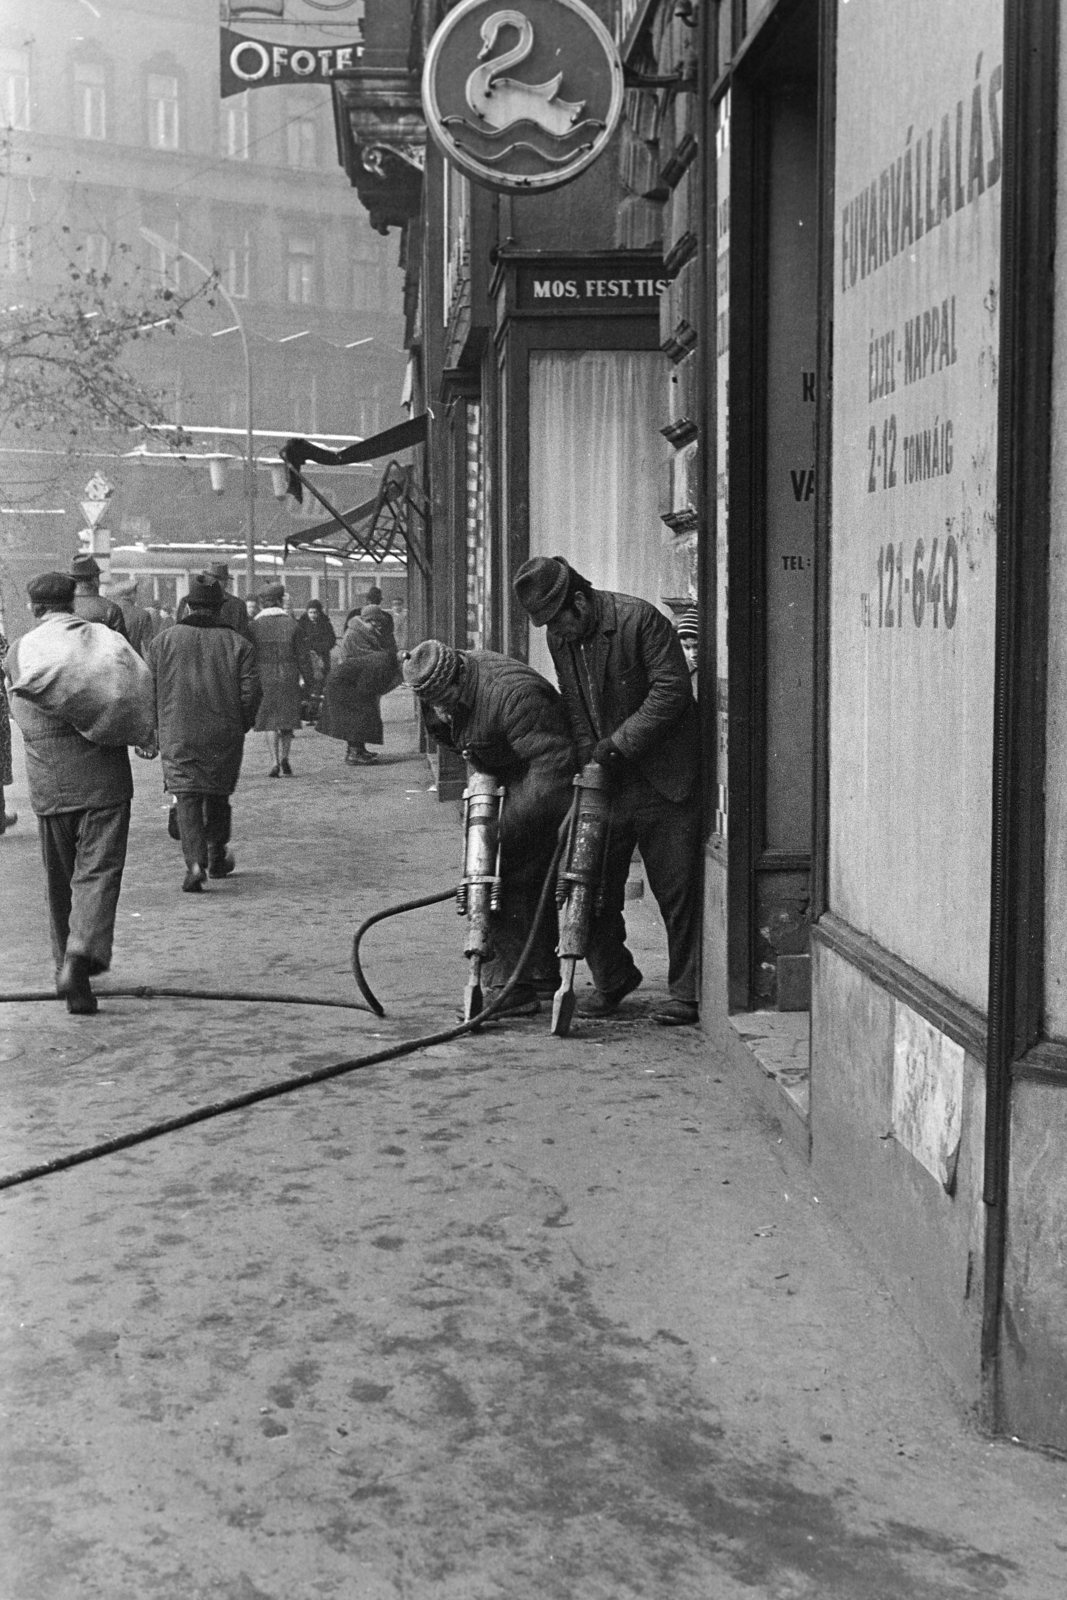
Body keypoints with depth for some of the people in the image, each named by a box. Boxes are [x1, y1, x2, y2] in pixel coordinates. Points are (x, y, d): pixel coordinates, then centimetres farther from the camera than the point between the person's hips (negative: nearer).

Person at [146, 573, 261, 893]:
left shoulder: (163, 641, 3)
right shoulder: (238, 644, 2)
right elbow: (251, 692, -3)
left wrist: (157, 728, 15)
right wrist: (240, 727, 10)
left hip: (178, 736, -1)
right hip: (224, 737, 1)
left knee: (188, 799, -2)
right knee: (218, 796, 17)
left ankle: (195, 862, -20)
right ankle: (217, 859, 29)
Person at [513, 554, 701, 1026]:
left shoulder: (640, 620, -14)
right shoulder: (559, 637, 7)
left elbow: (670, 690, -17)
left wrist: (620, 743, -19)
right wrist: (589, 763, 1)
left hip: (661, 778, -6)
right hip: (604, 781, 6)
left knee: (676, 889, -1)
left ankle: (686, 992, 9)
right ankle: (612, 979, 24)